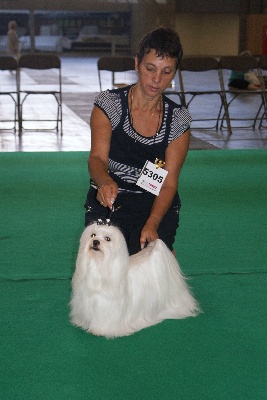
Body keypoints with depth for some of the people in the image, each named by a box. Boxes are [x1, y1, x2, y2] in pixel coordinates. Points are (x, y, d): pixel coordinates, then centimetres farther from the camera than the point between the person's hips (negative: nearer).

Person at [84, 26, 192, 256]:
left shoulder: (178, 120, -4)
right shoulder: (109, 104, -9)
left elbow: (169, 183, -10)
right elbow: (97, 158, -20)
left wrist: (152, 224, -28)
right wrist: (106, 182, -44)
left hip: (157, 206, 1)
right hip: (108, 205, -1)